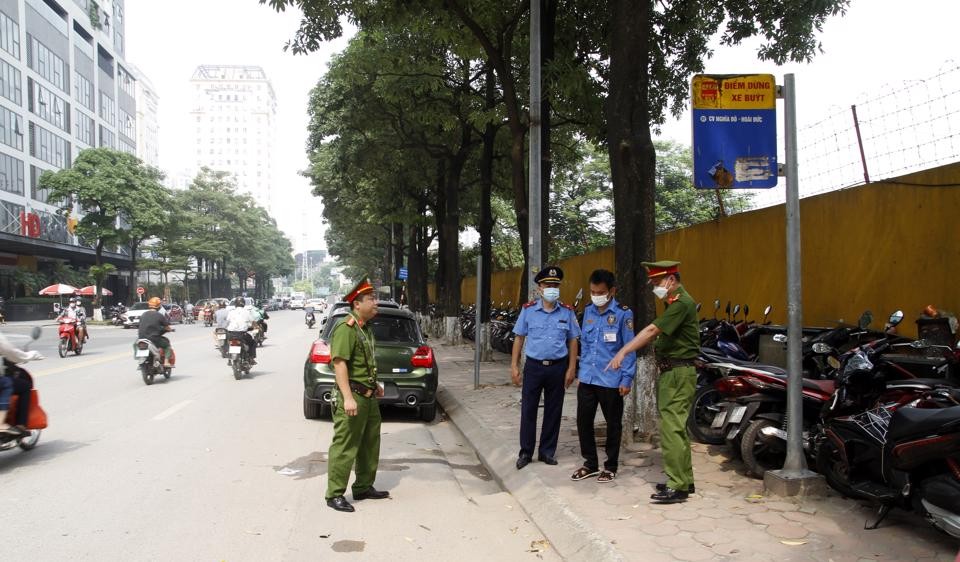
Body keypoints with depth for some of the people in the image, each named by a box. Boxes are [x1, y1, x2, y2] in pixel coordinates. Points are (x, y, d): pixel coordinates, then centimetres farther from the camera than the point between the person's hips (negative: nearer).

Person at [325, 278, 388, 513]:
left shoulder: (366, 328, 15)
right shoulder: (346, 329, -16)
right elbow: (340, 363, -23)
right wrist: (348, 398, -28)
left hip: (369, 397, 10)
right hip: (353, 396, -10)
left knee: (370, 445, 17)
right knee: (344, 447, -4)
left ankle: (364, 487, 29)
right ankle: (335, 495, 4)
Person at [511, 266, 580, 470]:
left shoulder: (567, 312, 1)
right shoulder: (528, 310, -1)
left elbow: (572, 341, 5)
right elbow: (519, 338, 4)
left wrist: (571, 369, 0)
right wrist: (514, 366, 0)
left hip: (558, 367, 1)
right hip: (533, 366, -1)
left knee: (553, 411, 9)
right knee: (528, 410, 2)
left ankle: (547, 451, 22)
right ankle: (526, 452, 14)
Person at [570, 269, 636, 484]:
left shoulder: (623, 313, -9)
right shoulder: (588, 311, 8)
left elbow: (629, 348, -8)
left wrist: (626, 379, -12)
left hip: (611, 380, -5)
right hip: (587, 378, 5)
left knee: (613, 424, 9)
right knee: (583, 421, 8)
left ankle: (611, 466, 24)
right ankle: (590, 463, 24)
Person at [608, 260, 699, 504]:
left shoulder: (681, 302, -16)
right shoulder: (673, 302, 17)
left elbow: (652, 330, -25)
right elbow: (657, 333, 15)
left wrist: (623, 352, -27)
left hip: (678, 373, -10)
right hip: (669, 372, 10)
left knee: (671, 428, -11)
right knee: (677, 428, 14)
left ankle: (678, 487, -7)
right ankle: (684, 480, 23)